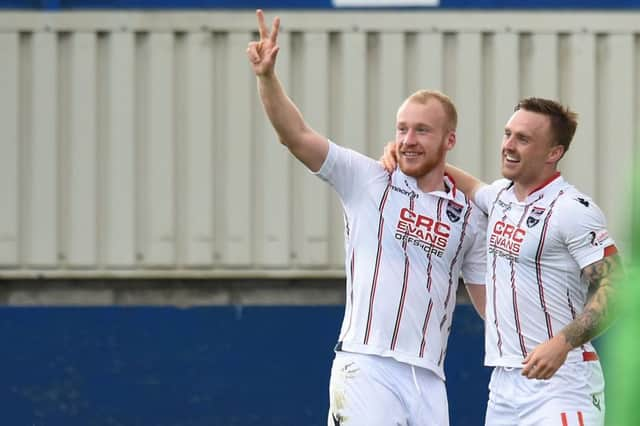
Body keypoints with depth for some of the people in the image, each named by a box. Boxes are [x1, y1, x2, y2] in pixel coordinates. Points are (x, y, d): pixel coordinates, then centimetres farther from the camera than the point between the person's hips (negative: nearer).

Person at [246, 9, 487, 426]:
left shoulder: (468, 215, 13)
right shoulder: (368, 180, 5)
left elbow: (490, 299, 17)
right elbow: (297, 137, -5)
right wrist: (267, 77, -19)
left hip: (428, 379, 4)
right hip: (366, 370, -4)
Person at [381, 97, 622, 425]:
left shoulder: (573, 209, -12)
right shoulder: (501, 195, 13)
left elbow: (615, 288, -16)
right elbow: (471, 187, 37)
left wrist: (562, 343, -29)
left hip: (560, 381, -8)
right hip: (504, 382, 8)